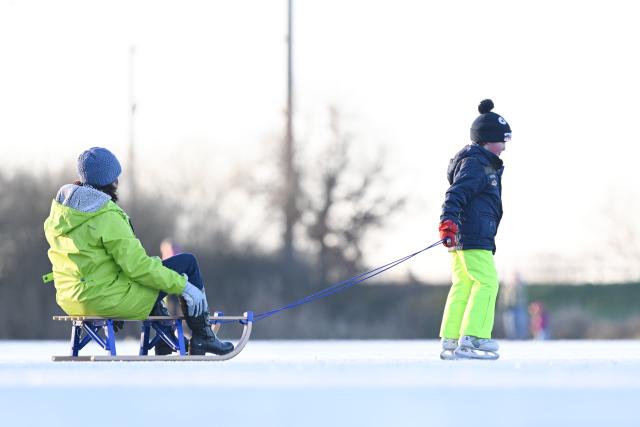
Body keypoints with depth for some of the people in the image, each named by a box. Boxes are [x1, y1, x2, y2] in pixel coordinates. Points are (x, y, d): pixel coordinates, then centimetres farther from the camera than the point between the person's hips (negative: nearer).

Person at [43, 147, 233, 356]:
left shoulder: (59, 209, 5)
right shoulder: (107, 217, -21)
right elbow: (137, 265, -21)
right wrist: (183, 286, -12)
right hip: (108, 301, -9)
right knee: (187, 263, 3)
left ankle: (165, 352, 42)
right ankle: (202, 338, 13)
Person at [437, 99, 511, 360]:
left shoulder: (485, 165, 22)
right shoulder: (474, 164, -11)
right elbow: (456, 194, -24)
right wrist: (448, 221, -36)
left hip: (461, 239, 11)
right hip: (473, 237, -11)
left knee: (463, 285, 10)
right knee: (486, 283, -11)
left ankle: (450, 342, 10)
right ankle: (471, 339, -15)